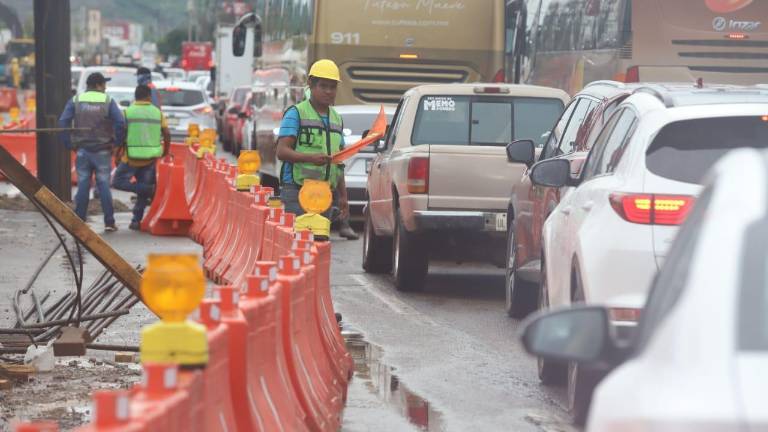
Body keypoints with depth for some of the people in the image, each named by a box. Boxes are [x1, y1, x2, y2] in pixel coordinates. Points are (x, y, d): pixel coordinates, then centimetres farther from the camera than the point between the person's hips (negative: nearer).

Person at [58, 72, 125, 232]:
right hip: (102, 151, -1)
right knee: (104, 186, 2)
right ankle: (109, 222, 2)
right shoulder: (108, 101, -2)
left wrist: (69, 144, 2)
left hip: (82, 150, 1)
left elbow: (63, 122, -4)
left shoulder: (76, 101, 3)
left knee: (83, 186, 4)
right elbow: (120, 123, -11)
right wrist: (117, 143, 1)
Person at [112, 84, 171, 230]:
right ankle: (136, 220, 8)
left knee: (118, 182, 9)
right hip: (150, 158, 3)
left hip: (131, 158, -3)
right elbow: (167, 134, 4)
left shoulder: (127, 112, -5)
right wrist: (166, 151, 20)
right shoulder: (157, 112, 2)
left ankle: (148, 189, -8)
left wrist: (117, 154, 4)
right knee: (143, 190, 13)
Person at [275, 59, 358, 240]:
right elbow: (282, 151, -10)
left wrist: (343, 196, 18)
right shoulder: (296, 113, 1)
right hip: (297, 189, -6)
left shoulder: (337, 119, 22)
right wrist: (311, 158, -26)